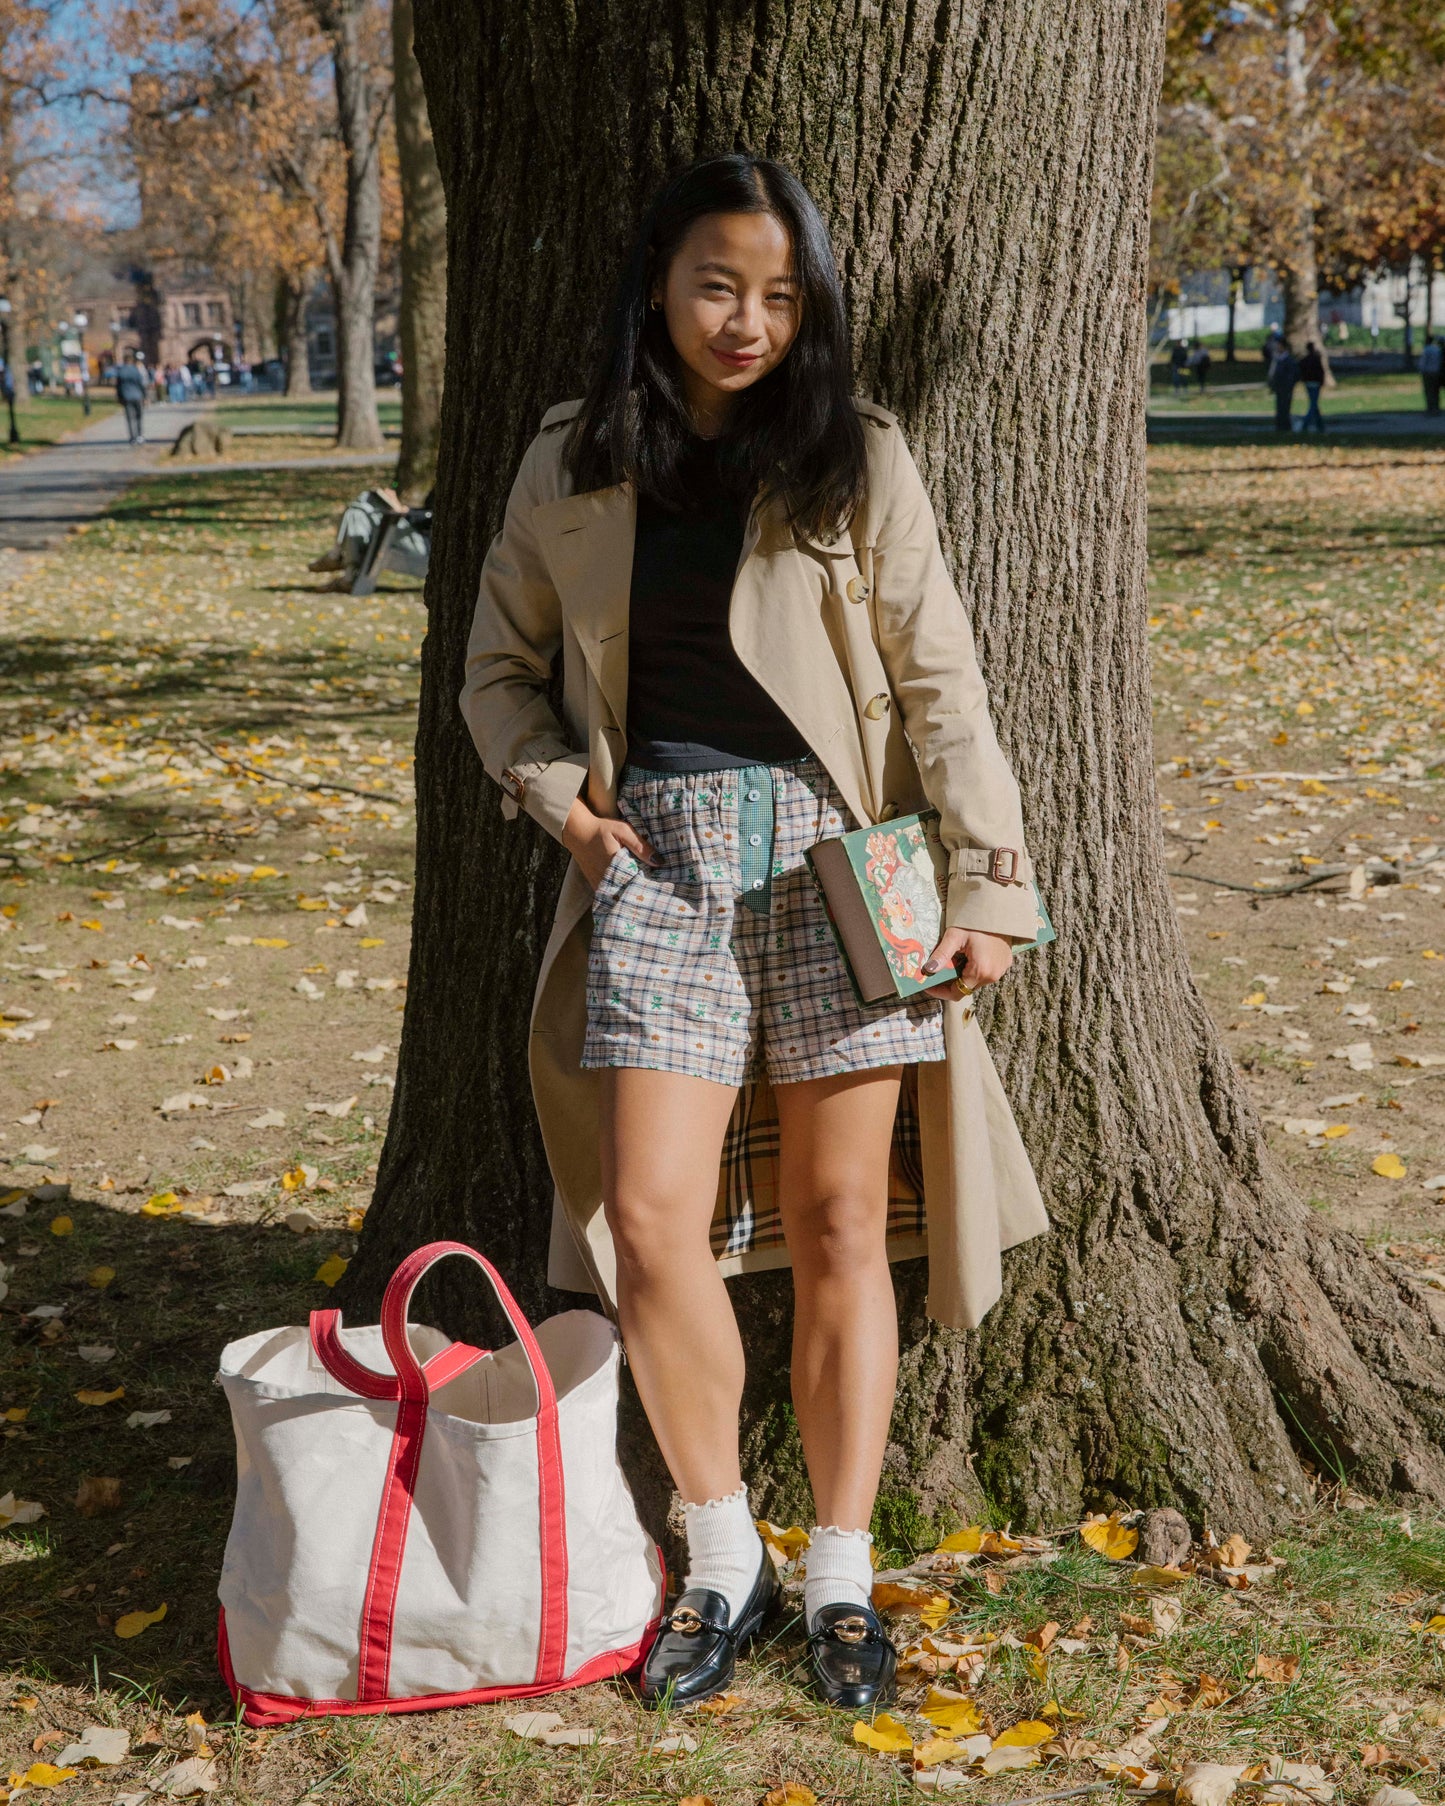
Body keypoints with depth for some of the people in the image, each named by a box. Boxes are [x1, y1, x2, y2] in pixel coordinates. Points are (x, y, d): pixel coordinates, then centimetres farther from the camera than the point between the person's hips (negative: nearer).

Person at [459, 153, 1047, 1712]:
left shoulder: (856, 460, 3)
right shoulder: (572, 466, 8)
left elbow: (938, 683, 1)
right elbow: (500, 669, 17)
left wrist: (989, 880, -6)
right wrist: (561, 796, -1)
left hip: (835, 853, -1)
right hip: (659, 859, 1)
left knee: (838, 1226, 2)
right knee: (651, 1217, -10)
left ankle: (841, 1578, 16)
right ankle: (722, 1560, 10)